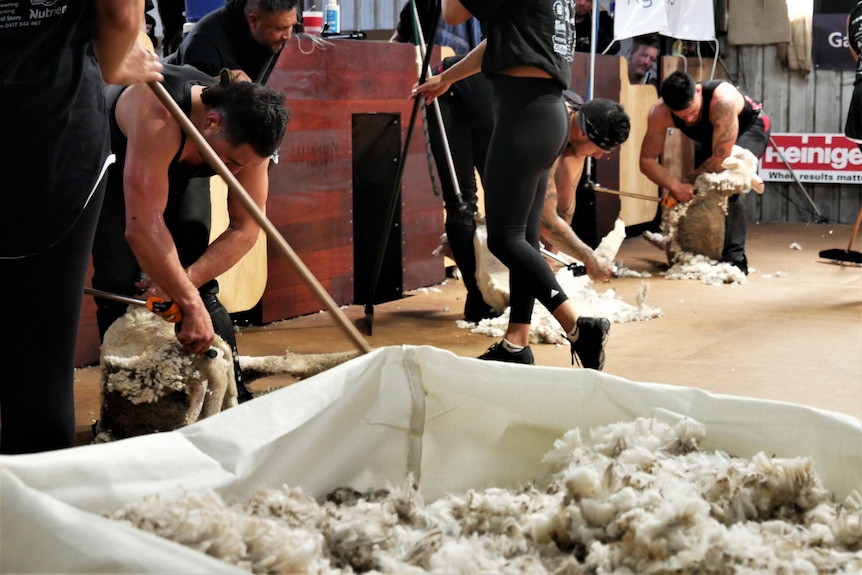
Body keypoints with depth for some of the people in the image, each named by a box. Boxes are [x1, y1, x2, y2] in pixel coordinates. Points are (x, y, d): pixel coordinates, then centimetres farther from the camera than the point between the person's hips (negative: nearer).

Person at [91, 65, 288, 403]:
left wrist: (185, 283, -32)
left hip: (179, 170, 5)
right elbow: (142, 228, -49)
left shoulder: (247, 138, -27)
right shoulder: (159, 119, -45)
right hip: (110, 157, -4)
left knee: (201, 286, -6)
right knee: (119, 282, -15)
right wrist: (190, 305, -49)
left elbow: (245, 230, -21)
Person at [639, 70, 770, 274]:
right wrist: (675, 186, -38)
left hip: (750, 127, -5)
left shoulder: (723, 100, -46)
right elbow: (647, 160, -24)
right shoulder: (659, 113, -31)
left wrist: (688, 182, -27)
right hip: (710, 133, 5)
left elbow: (720, 159, -40)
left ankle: (734, 258, -25)